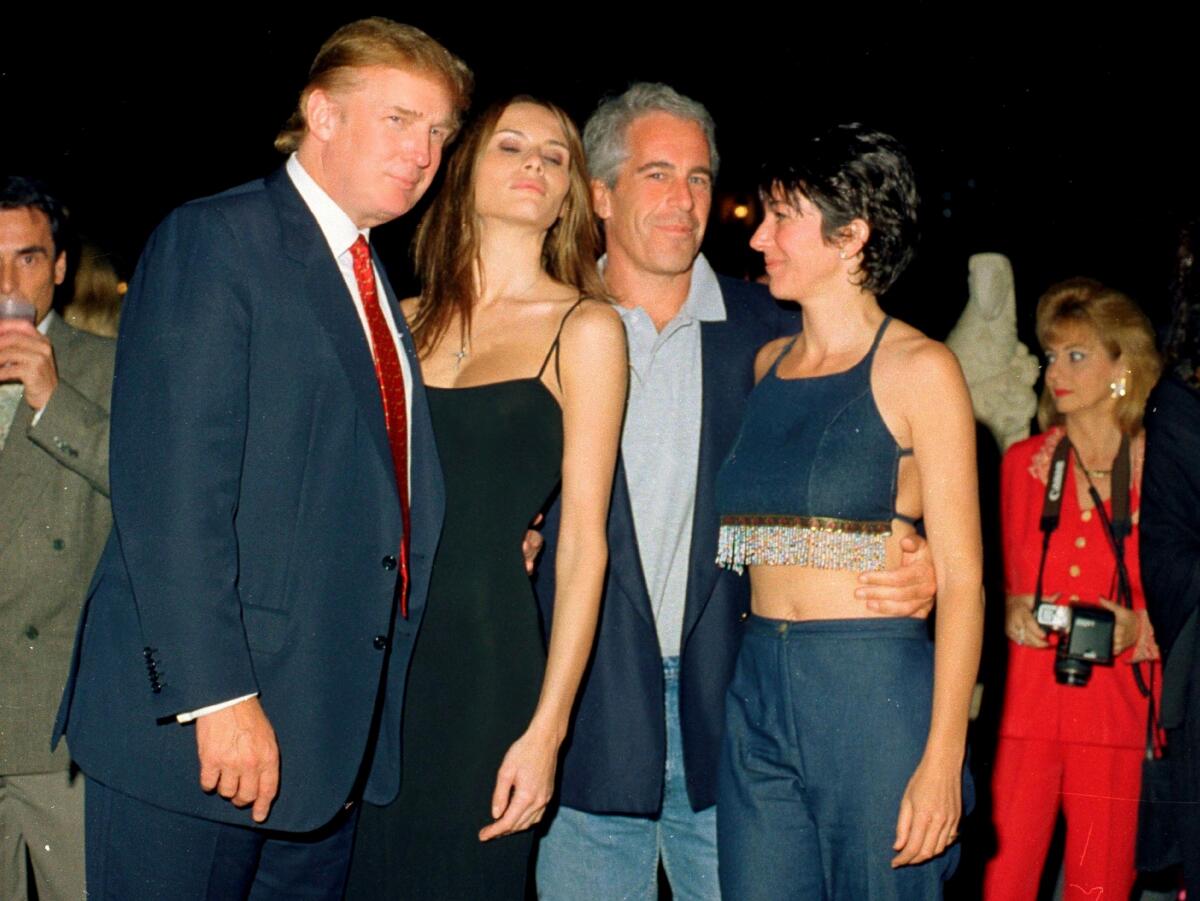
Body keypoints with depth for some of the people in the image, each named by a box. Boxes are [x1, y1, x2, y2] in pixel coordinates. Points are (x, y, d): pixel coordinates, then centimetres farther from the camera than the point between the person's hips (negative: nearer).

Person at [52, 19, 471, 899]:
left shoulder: (371, 283, 18)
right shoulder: (211, 241, -8)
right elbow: (170, 488, -17)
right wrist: (215, 695, -22)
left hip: (332, 728, 8)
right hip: (197, 720, -8)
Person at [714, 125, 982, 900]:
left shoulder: (917, 369, -5)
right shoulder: (768, 364, 11)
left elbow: (962, 575, -9)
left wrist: (943, 758, -16)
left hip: (875, 691, -5)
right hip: (757, 691, 5)